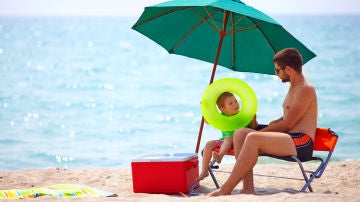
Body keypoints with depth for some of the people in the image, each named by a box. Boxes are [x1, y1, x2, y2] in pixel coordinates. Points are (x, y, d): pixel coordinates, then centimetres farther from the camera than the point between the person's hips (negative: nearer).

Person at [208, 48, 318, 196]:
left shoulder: (305, 89, -10)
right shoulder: (293, 87, 22)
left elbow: (287, 124, -14)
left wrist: (259, 132, -7)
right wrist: (274, 123, 5)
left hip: (301, 143, -10)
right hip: (289, 140, 10)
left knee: (253, 138, -30)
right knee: (240, 133, -4)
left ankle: (225, 190, -28)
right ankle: (248, 188, -16)